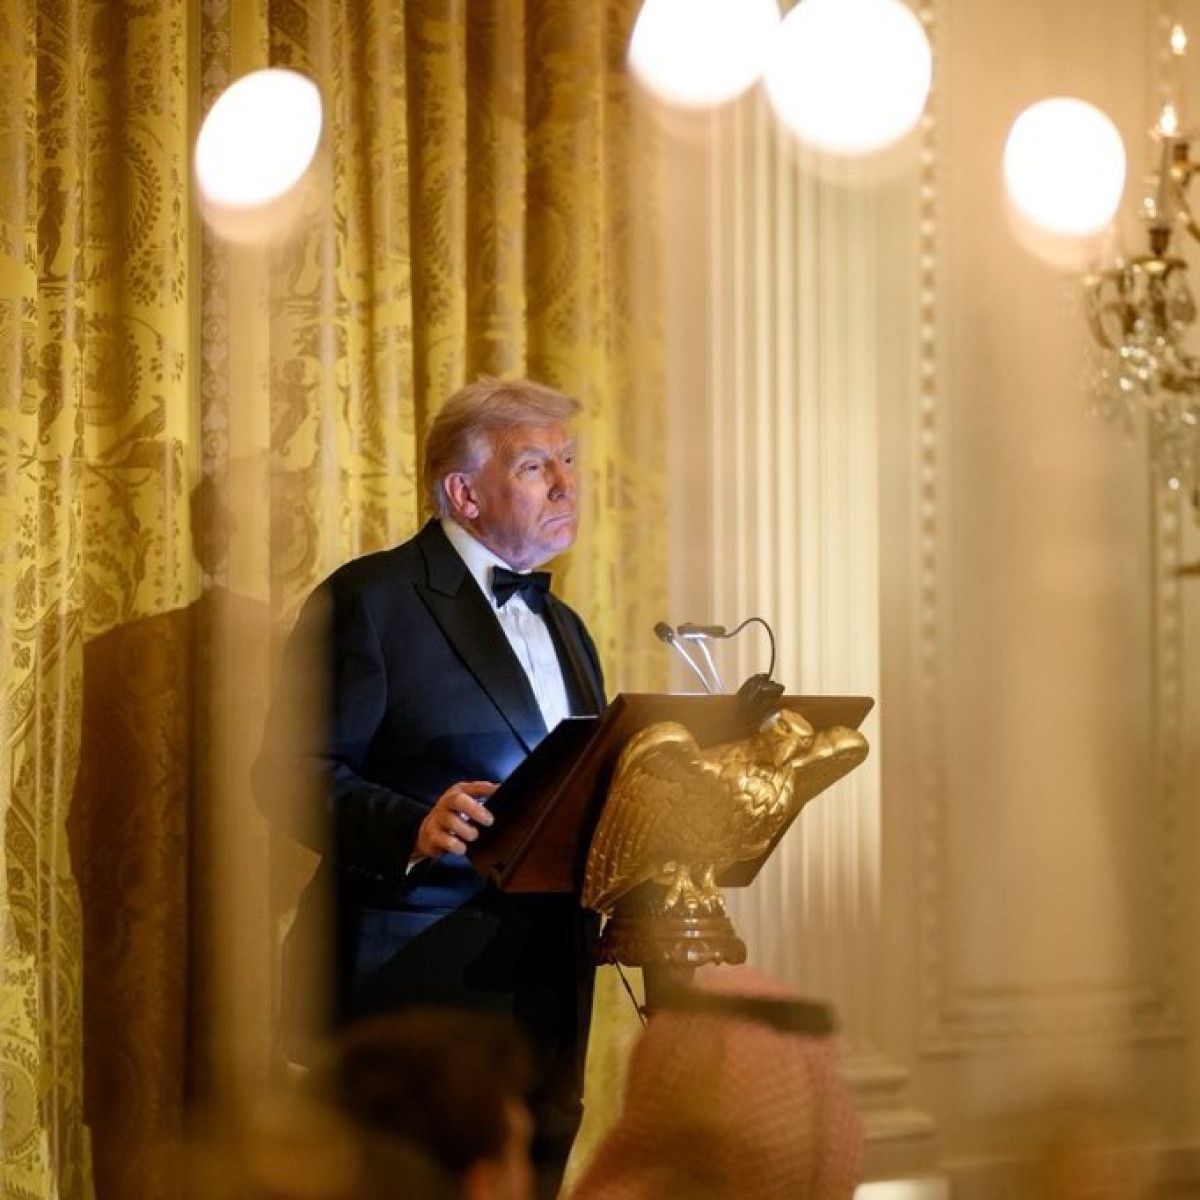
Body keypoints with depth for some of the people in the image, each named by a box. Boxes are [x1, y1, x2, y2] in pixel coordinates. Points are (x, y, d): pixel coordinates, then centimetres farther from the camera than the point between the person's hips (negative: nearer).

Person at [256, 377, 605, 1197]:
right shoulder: (370, 600, -4)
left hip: (550, 991, 7)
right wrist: (412, 830, -27)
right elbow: (292, 774, -11)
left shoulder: (562, 625, 22)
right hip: (419, 980, -7)